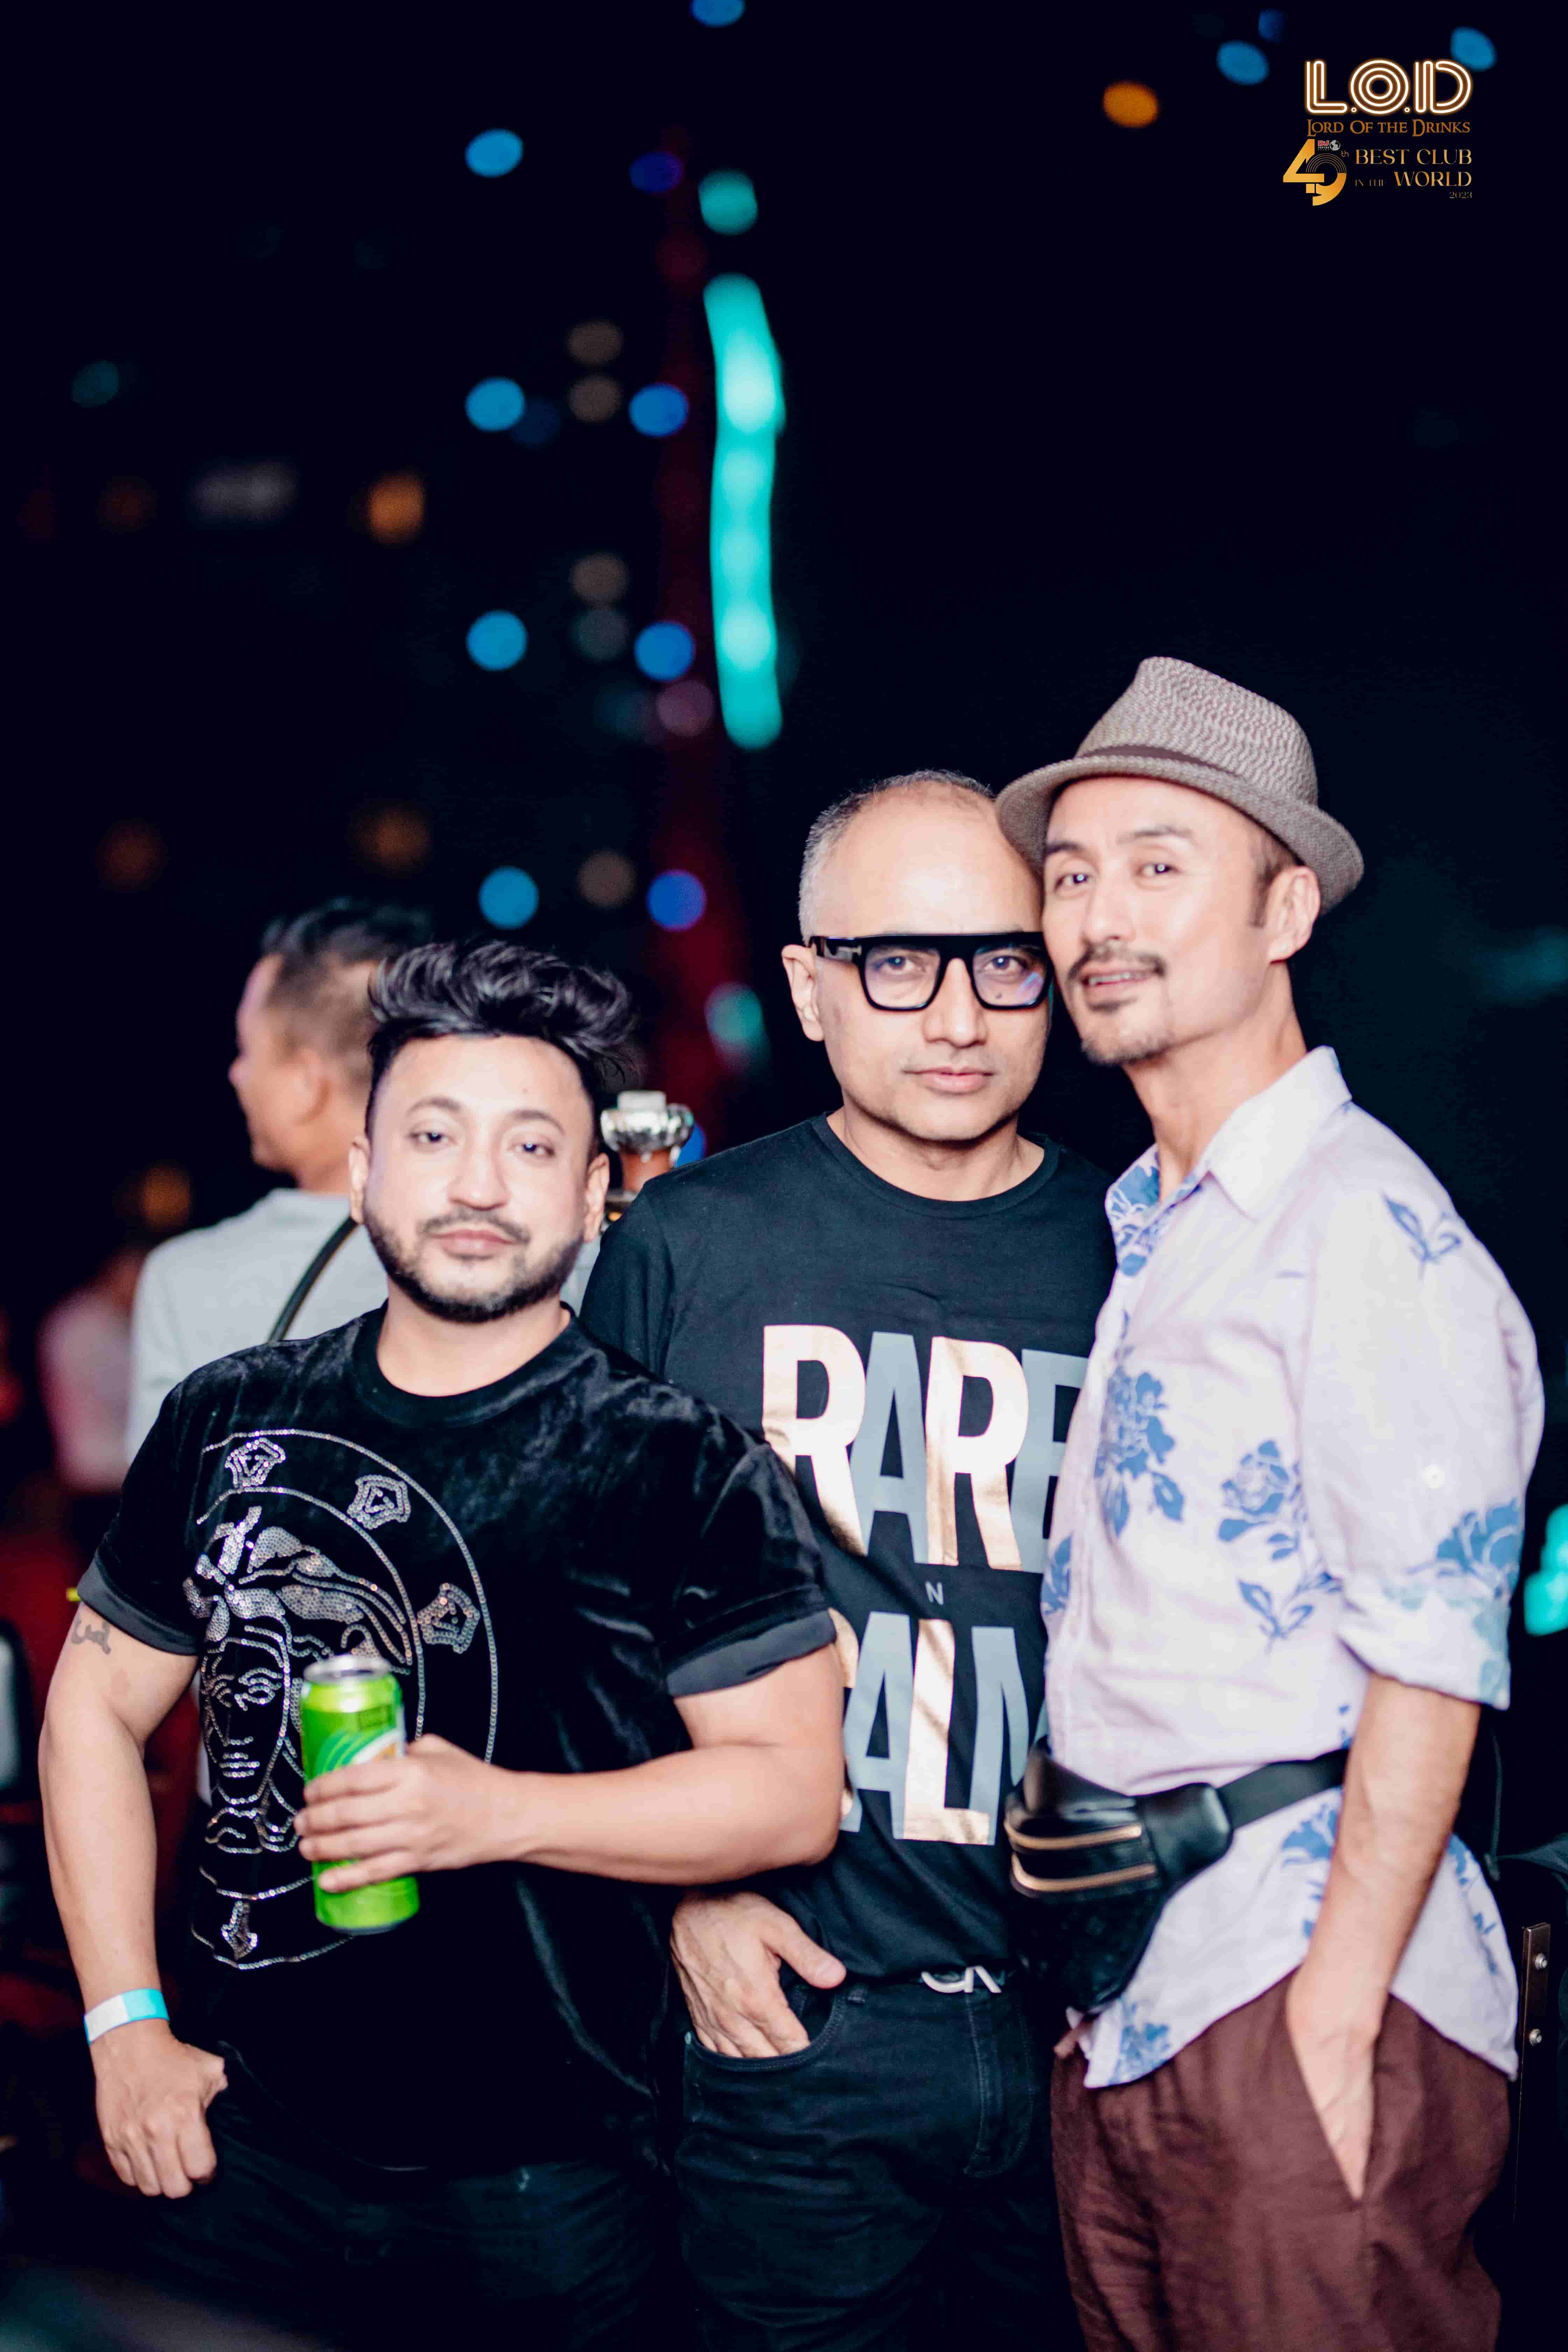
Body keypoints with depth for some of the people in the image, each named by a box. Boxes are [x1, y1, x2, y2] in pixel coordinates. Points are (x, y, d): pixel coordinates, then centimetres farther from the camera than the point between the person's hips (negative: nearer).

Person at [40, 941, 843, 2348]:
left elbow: (795, 1791, -10)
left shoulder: (686, 1466, -8)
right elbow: (98, 1710, 11)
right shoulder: (233, 1425, 3)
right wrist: (124, 2022, 4)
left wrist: (501, 1813, -22)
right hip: (247, 2153, 3)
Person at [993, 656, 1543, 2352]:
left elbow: (1431, 1664, -17)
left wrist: (1329, 2018, -18)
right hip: (1120, 2007, 8)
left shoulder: (1367, 1227, -13)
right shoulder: (1139, 1238, 13)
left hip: (1295, 1981, -8)